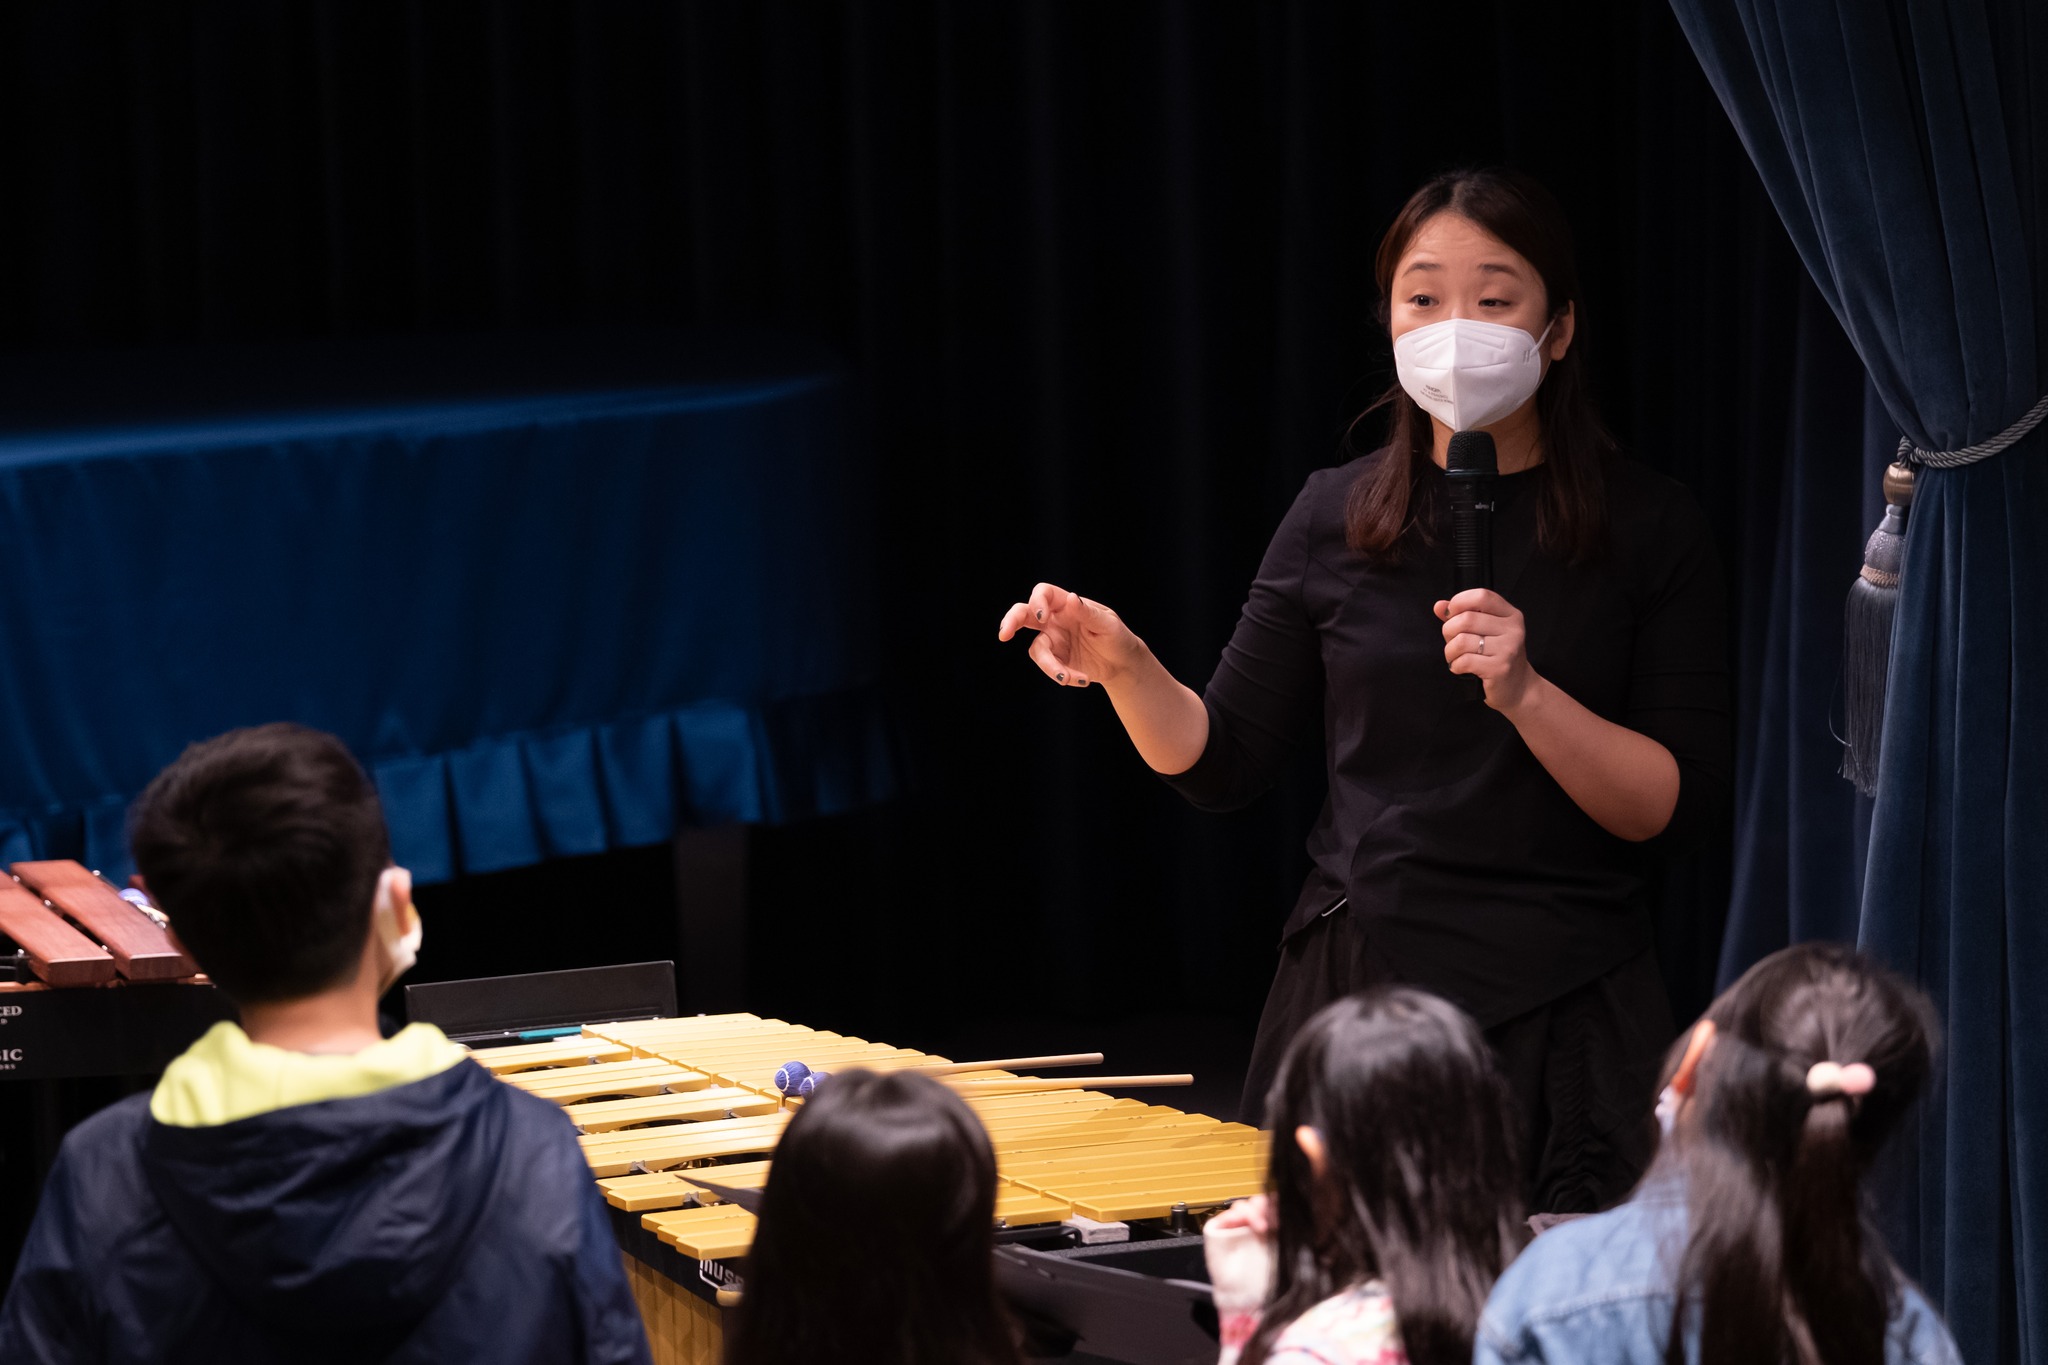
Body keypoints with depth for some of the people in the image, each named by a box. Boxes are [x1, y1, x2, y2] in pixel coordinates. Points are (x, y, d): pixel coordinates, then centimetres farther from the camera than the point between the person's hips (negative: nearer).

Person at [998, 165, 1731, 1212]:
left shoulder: (1647, 528, -2)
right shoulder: (1338, 518, 6)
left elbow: (1682, 806, -8)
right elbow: (1220, 764, 9)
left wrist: (1528, 695, -21)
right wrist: (1123, 667, -9)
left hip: (1560, 1014, -2)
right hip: (1356, 995, 2)